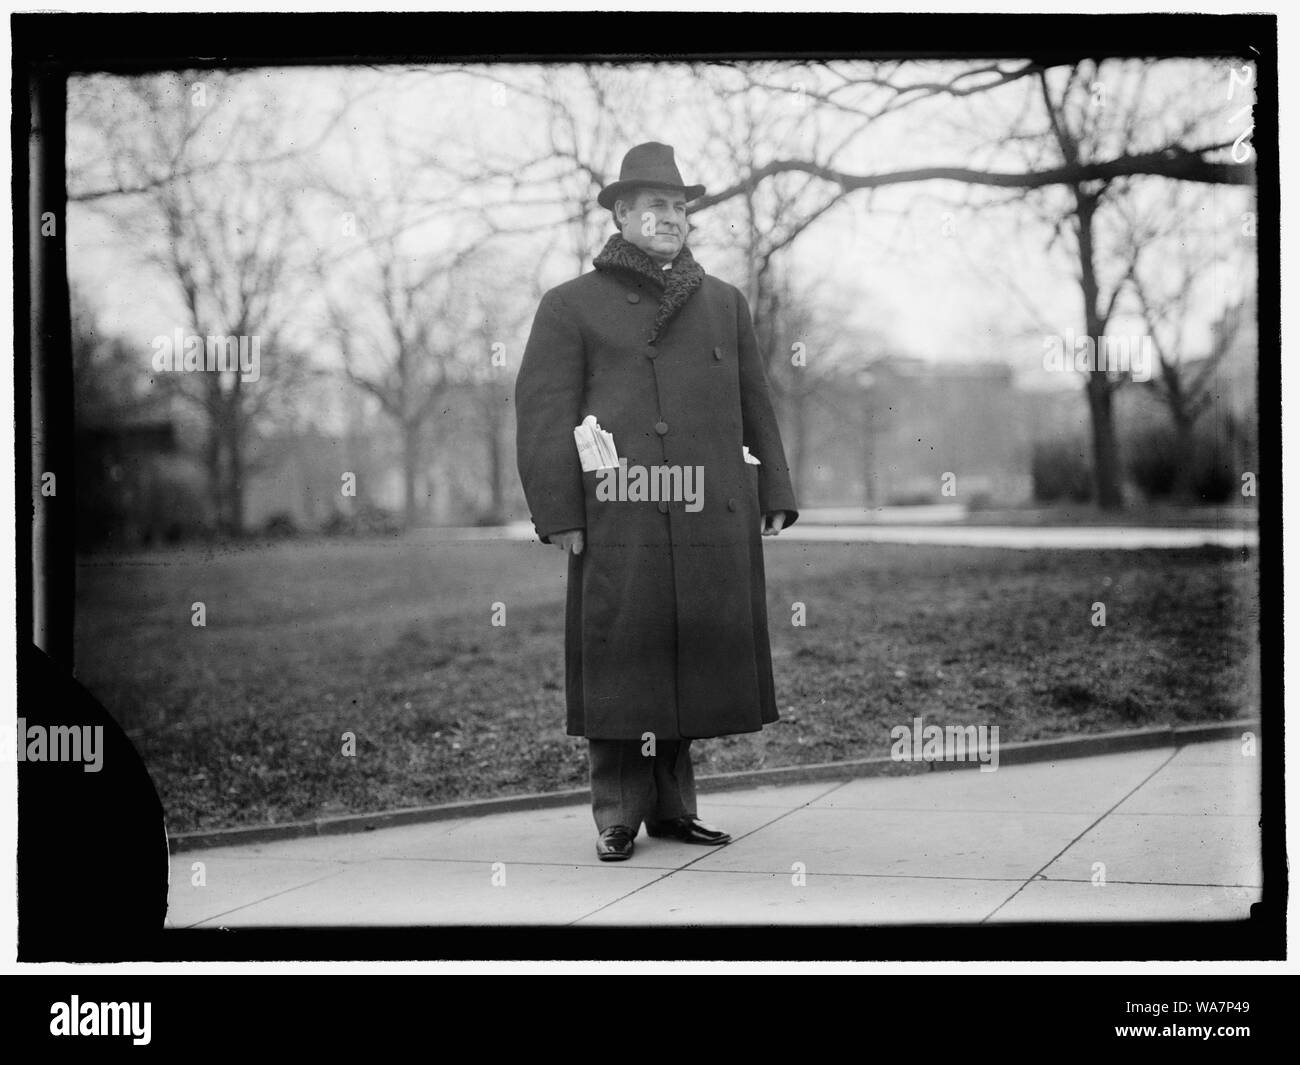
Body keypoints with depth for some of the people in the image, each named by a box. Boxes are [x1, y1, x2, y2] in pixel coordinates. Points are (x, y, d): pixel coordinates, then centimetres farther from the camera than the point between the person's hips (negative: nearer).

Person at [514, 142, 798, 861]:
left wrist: (774, 498, 12)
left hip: (715, 524, 4)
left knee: (693, 660, 7)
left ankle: (673, 808, 18)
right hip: (620, 522, -4)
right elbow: (544, 415, -1)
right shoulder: (571, 305, 6)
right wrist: (558, 515, -9)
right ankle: (618, 815, 8)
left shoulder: (725, 303, 19)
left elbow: (756, 409, 19)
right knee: (622, 661, -2)